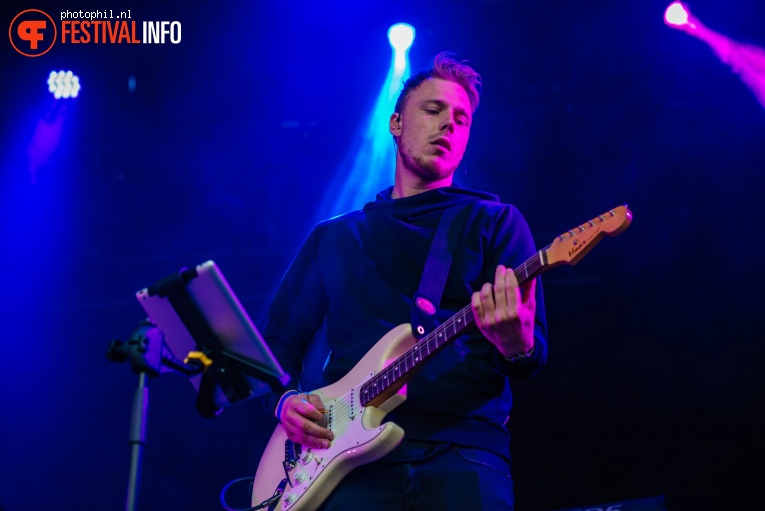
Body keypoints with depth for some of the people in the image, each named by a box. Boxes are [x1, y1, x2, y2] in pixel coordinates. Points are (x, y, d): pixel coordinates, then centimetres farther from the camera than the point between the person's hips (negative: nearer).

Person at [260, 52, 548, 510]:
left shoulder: (495, 222, 10)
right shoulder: (334, 238, 18)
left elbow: (536, 354, 1)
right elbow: (280, 343, 21)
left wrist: (517, 344, -22)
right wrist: (286, 399, 1)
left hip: (465, 455, -1)